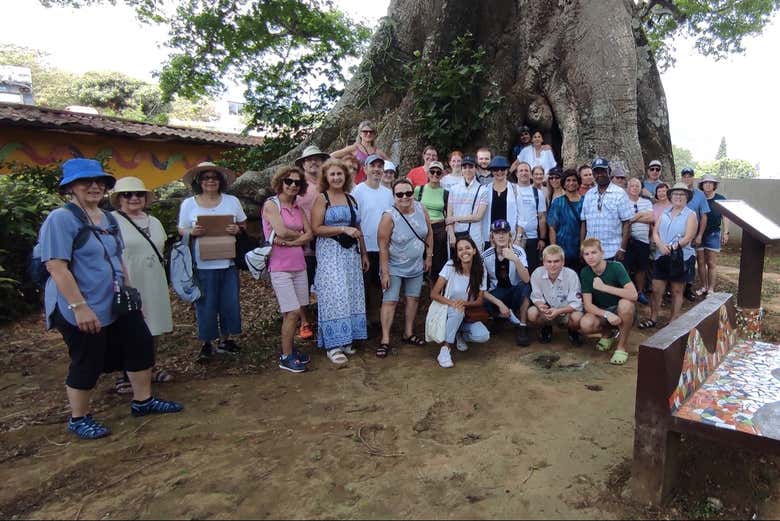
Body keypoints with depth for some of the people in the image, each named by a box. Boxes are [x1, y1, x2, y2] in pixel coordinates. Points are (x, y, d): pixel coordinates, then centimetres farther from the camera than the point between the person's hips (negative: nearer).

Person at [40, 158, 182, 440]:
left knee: (141, 346, 11)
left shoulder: (108, 219, 10)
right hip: (82, 310, -8)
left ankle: (143, 401, 28)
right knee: (87, 364, 3)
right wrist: (80, 306, -25)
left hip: (117, 305, 8)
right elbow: (56, 267, -21)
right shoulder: (61, 219, -14)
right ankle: (78, 419, 25)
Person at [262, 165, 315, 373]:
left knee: (291, 312, 10)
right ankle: (286, 357, 6)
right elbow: (281, 232, -19)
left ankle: (289, 349, 24)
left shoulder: (298, 208, 12)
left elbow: (309, 235, 2)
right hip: (280, 266, -6)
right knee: (293, 312, -7)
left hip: (298, 264, 6)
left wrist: (289, 241, -13)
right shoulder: (271, 204, -6)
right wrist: (299, 235, -1)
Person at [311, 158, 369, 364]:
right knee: (334, 296, -7)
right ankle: (333, 344, -1)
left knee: (351, 295, 6)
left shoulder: (351, 199, 15)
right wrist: (343, 229, -17)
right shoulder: (321, 199, -2)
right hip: (330, 252, -6)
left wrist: (364, 254, 17)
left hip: (351, 252, 6)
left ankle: (345, 339, 16)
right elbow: (316, 228, -12)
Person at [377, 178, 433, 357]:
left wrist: (429, 256, 6)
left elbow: (429, 233, 6)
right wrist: (385, 272, -19)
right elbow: (383, 247, -19)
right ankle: (385, 340, 3)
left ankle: (408, 334, 28)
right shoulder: (389, 217, -21)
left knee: (413, 298, 13)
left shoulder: (420, 208, -7)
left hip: (416, 266, 5)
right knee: (390, 301, -5)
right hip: (394, 267, -5)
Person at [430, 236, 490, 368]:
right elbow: (433, 294, -15)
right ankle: (445, 349, -21)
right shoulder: (450, 266, -15)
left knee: (483, 336, -24)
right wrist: (452, 303, -33)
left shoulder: (481, 271, -7)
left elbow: (480, 301, -4)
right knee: (457, 311, -38)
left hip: (467, 315, 3)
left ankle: (460, 335, 10)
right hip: (447, 312, -3)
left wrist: (465, 303, -25)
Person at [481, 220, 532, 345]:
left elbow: (526, 280, -29)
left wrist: (515, 259, -43)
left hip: (515, 293, -1)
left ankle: (522, 327, -15)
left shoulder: (518, 251, -14)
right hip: (496, 294, 1)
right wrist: (499, 303, -24)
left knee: (525, 287, -34)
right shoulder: (486, 256, -13)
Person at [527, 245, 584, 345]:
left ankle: (573, 331, 7)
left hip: (566, 311, -1)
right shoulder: (537, 273, -17)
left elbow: (576, 303, -21)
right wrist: (541, 305, -33)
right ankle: (546, 329, 9)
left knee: (577, 317, -34)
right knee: (531, 313, -29)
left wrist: (558, 311, -37)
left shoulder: (571, 275, -22)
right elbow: (536, 297, -9)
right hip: (547, 311, 1)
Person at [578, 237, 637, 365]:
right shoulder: (585, 273, -10)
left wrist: (604, 287, -34)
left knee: (626, 304, -37)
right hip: (600, 312, 2)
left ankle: (622, 346, -15)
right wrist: (607, 314, -32)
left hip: (621, 311, -2)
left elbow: (633, 295, -33)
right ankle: (608, 333, 8)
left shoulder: (616, 267, -20)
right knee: (585, 324, -30)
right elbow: (588, 305, -14)